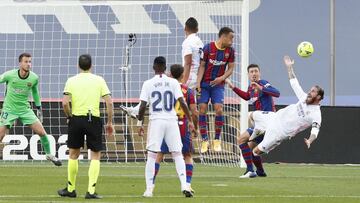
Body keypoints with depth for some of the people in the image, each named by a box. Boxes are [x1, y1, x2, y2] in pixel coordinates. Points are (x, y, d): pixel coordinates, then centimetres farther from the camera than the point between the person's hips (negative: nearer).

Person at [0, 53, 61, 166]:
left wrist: (39, 107, 18)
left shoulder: (34, 78, -7)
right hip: (9, 109, -2)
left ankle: (49, 154, 18)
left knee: (42, 132, -4)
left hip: (25, 109, 2)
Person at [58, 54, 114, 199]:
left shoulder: (71, 81, 2)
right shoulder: (99, 80, 3)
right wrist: (110, 123, 5)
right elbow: (109, 102, -3)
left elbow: (65, 102, -9)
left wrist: (69, 117, 8)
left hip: (76, 119, 1)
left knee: (73, 154, 16)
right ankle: (91, 191, -2)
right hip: (94, 120, -1)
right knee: (95, 156, 7)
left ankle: (70, 189, 22)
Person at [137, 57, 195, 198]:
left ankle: (149, 189, 1)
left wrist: (140, 123, 6)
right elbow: (182, 103, -3)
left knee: (151, 155, 4)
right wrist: (190, 121, 2)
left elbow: (142, 106, -4)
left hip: (155, 121, -1)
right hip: (171, 120, 1)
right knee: (177, 154, 6)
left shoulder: (148, 84, -1)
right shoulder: (173, 83, 2)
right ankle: (184, 185, -6)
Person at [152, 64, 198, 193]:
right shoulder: (188, 91, 2)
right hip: (183, 126, 0)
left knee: (158, 155, 8)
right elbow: (194, 112, 0)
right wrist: (196, 128, 13)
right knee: (188, 156, 14)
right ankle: (187, 185, 2)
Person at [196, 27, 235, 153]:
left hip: (218, 84, 1)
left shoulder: (230, 51, 1)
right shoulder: (208, 48, -8)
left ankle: (217, 140, -1)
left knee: (219, 109, -13)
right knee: (202, 109, -9)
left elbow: (230, 69, 6)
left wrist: (222, 78, -12)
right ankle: (205, 140, 0)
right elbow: (202, 66, -5)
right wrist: (198, 82, -14)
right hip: (204, 84, -1)